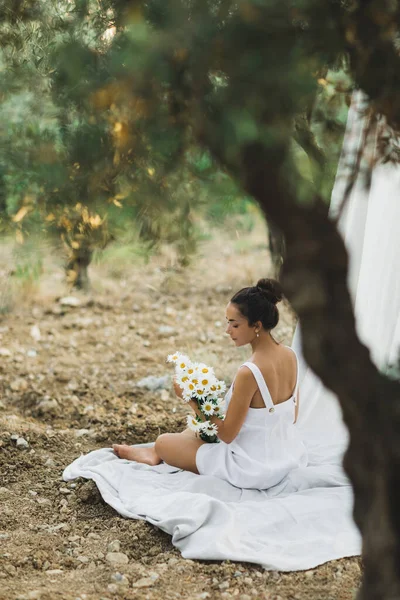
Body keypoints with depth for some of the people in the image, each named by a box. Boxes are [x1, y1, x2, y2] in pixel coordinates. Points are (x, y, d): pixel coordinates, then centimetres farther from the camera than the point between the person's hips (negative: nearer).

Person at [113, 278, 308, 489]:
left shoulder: (249, 373, -29)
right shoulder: (290, 356, -5)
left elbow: (227, 435, -21)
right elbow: (292, 417, 7)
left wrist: (191, 399, -15)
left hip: (253, 470, -8)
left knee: (163, 441, 14)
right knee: (199, 427, 31)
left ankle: (156, 452, 45)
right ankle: (154, 453, 48)